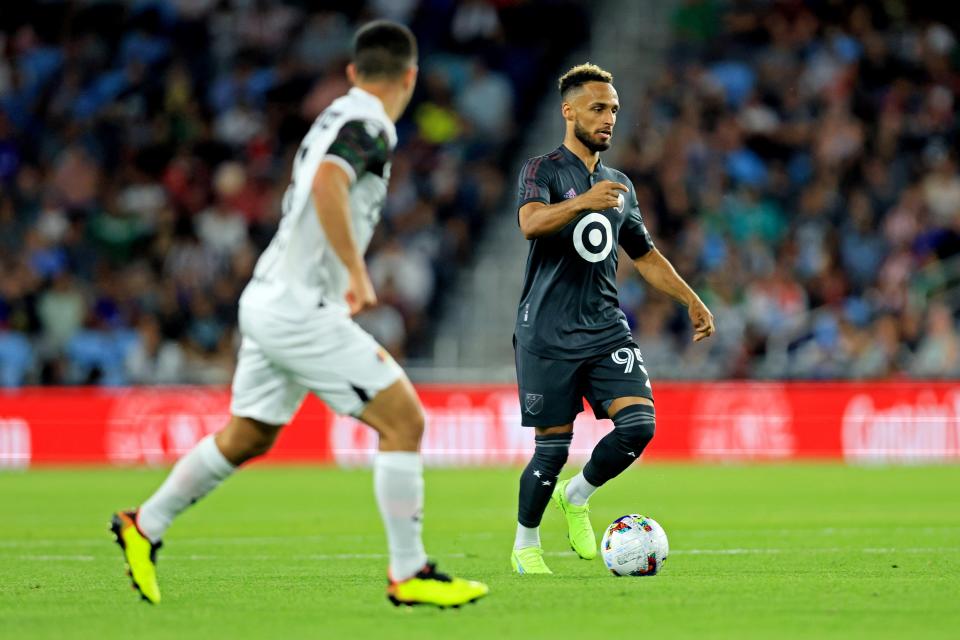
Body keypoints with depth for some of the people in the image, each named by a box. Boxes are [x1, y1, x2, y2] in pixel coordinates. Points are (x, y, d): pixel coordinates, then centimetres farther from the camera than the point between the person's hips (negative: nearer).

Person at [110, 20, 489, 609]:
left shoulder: (338, 118, 17)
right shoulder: (369, 125, -12)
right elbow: (327, 184, -30)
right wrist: (359, 274, -28)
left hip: (269, 300, 10)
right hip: (299, 308, -10)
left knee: (248, 437, 22)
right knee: (404, 420, -9)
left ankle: (145, 526, 32)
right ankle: (408, 575, -9)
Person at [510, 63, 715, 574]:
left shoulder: (620, 187, 18)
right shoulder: (543, 170, -2)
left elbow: (645, 255, 29)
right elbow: (530, 222, -24)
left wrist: (691, 300, 23)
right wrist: (583, 202, -40)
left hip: (606, 329, 5)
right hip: (548, 334, -5)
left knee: (638, 424, -14)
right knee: (553, 446, -5)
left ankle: (576, 497, 12)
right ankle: (524, 547, 17)